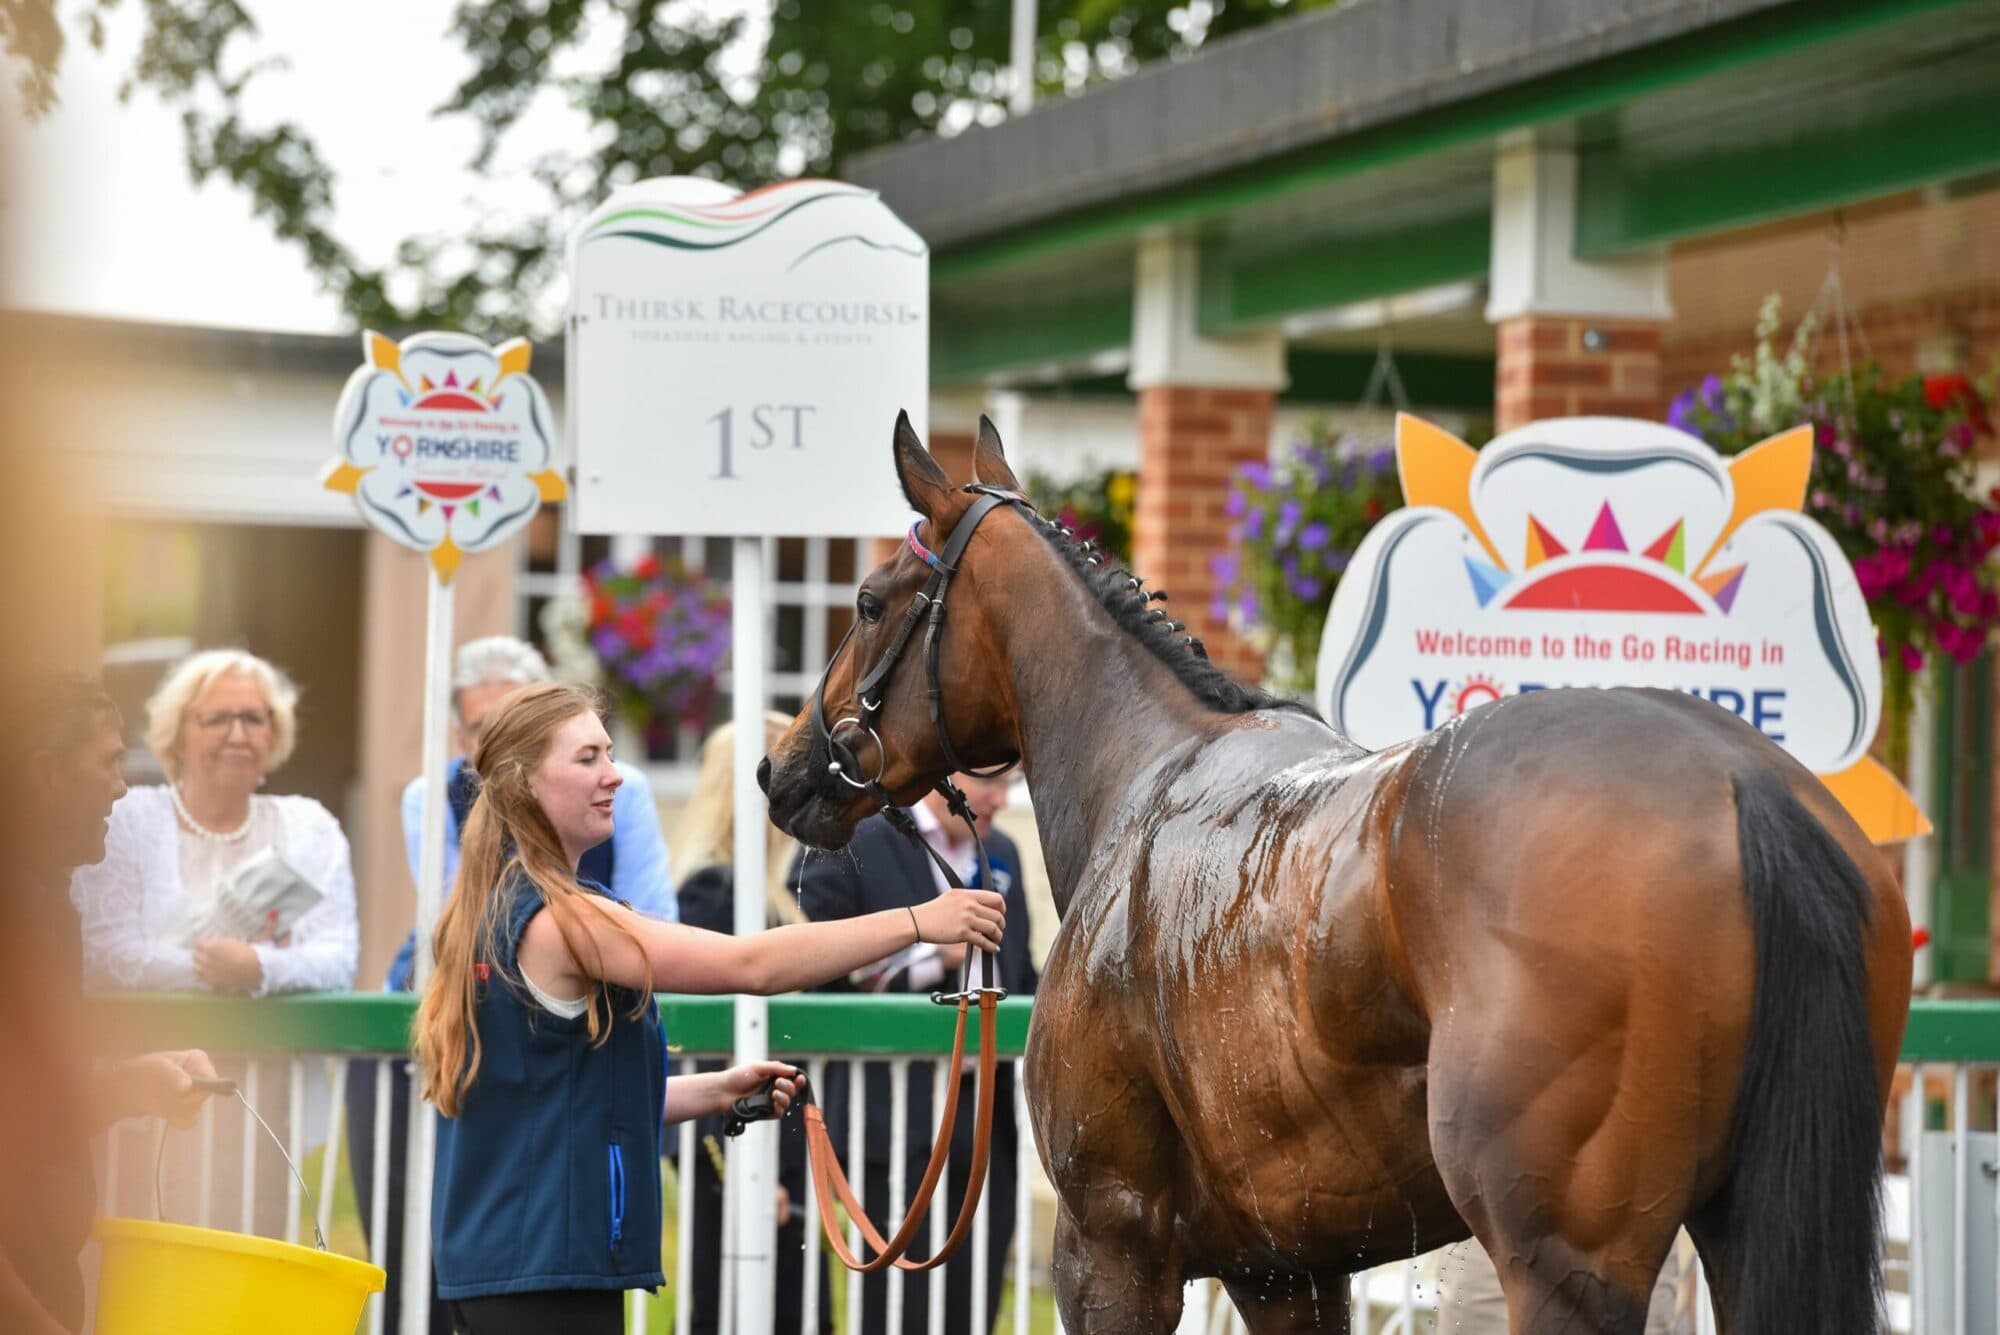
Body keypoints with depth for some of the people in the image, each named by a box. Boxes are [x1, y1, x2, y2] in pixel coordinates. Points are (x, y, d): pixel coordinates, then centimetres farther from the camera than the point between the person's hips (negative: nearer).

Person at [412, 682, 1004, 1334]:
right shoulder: (558, 919, -16)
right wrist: (921, 921, -20)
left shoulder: (496, 912, 14)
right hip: (546, 1271, -10)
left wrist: (721, 1090, 11)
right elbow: (752, 965, -21)